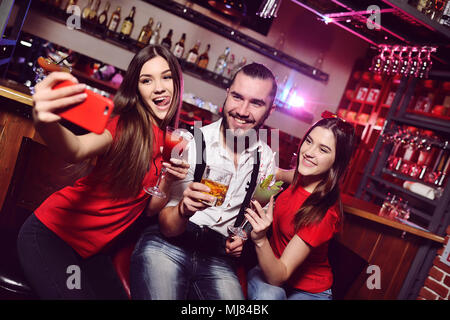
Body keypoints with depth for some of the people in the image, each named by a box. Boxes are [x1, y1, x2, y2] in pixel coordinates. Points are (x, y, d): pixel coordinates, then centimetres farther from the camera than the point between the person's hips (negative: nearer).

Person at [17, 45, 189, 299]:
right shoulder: (125, 125, -16)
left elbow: (150, 208, 4)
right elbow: (77, 150, -38)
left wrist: (169, 180, -16)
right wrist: (46, 124, -59)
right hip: (52, 234, -6)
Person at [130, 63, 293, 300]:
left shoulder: (266, 158, 5)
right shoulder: (190, 142, -10)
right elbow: (167, 227, -12)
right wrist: (184, 209, -34)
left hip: (217, 255, 4)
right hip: (166, 244, -3)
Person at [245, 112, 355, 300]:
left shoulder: (324, 214, -26)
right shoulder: (299, 178, -9)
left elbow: (279, 276, -27)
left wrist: (260, 240, -43)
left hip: (309, 291, -2)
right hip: (270, 266, 3)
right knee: (266, 295, -30)